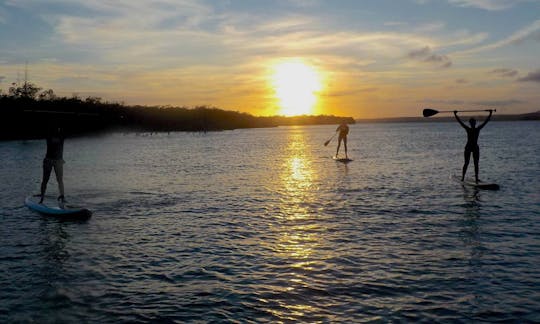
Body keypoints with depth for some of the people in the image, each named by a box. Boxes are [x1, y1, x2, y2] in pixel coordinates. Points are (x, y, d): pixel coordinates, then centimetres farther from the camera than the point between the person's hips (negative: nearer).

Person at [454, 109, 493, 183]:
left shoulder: (478, 129, 4)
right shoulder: (468, 129, 0)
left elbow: (485, 121, 5)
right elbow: (460, 122, -4)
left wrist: (490, 114, 2)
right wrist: (455, 115, -8)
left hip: (475, 148, 2)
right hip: (468, 147, -2)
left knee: (476, 163, 2)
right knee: (466, 163, -2)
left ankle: (476, 178, 4)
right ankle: (462, 177, 1)